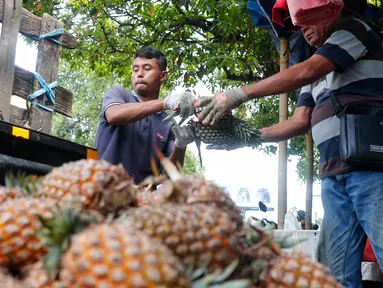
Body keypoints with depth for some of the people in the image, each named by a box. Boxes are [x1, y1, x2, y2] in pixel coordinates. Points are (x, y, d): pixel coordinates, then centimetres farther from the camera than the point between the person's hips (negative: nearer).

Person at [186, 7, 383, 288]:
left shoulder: (353, 29, 5)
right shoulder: (316, 74, 27)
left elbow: (305, 72, -10)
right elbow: (301, 122, 18)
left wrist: (238, 94, -13)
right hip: (333, 177, 7)